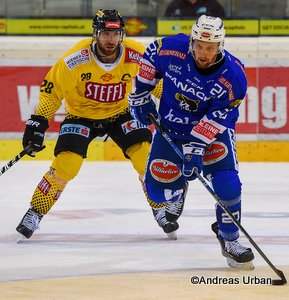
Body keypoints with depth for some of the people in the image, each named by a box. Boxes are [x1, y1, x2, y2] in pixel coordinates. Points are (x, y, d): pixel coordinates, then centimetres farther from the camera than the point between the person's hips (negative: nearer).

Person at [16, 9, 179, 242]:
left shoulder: (137, 55, -21)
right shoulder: (76, 60, -27)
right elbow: (52, 89, -15)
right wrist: (38, 122, -18)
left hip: (121, 113, 2)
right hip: (81, 115, -2)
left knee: (147, 158, -12)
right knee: (65, 165, -17)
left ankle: (161, 209, 8)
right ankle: (35, 213, -1)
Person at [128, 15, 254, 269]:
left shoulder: (233, 76, -26)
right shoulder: (172, 49, -22)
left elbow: (218, 117, -24)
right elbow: (150, 57, 1)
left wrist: (196, 146, -31)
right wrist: (140, 93, 2)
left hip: (213, 131, -2)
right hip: (171, 128, 2)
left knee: (227, 182, -22)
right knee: (158, 190, -3)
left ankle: (230, 240, -3)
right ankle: (178, 190, 36)